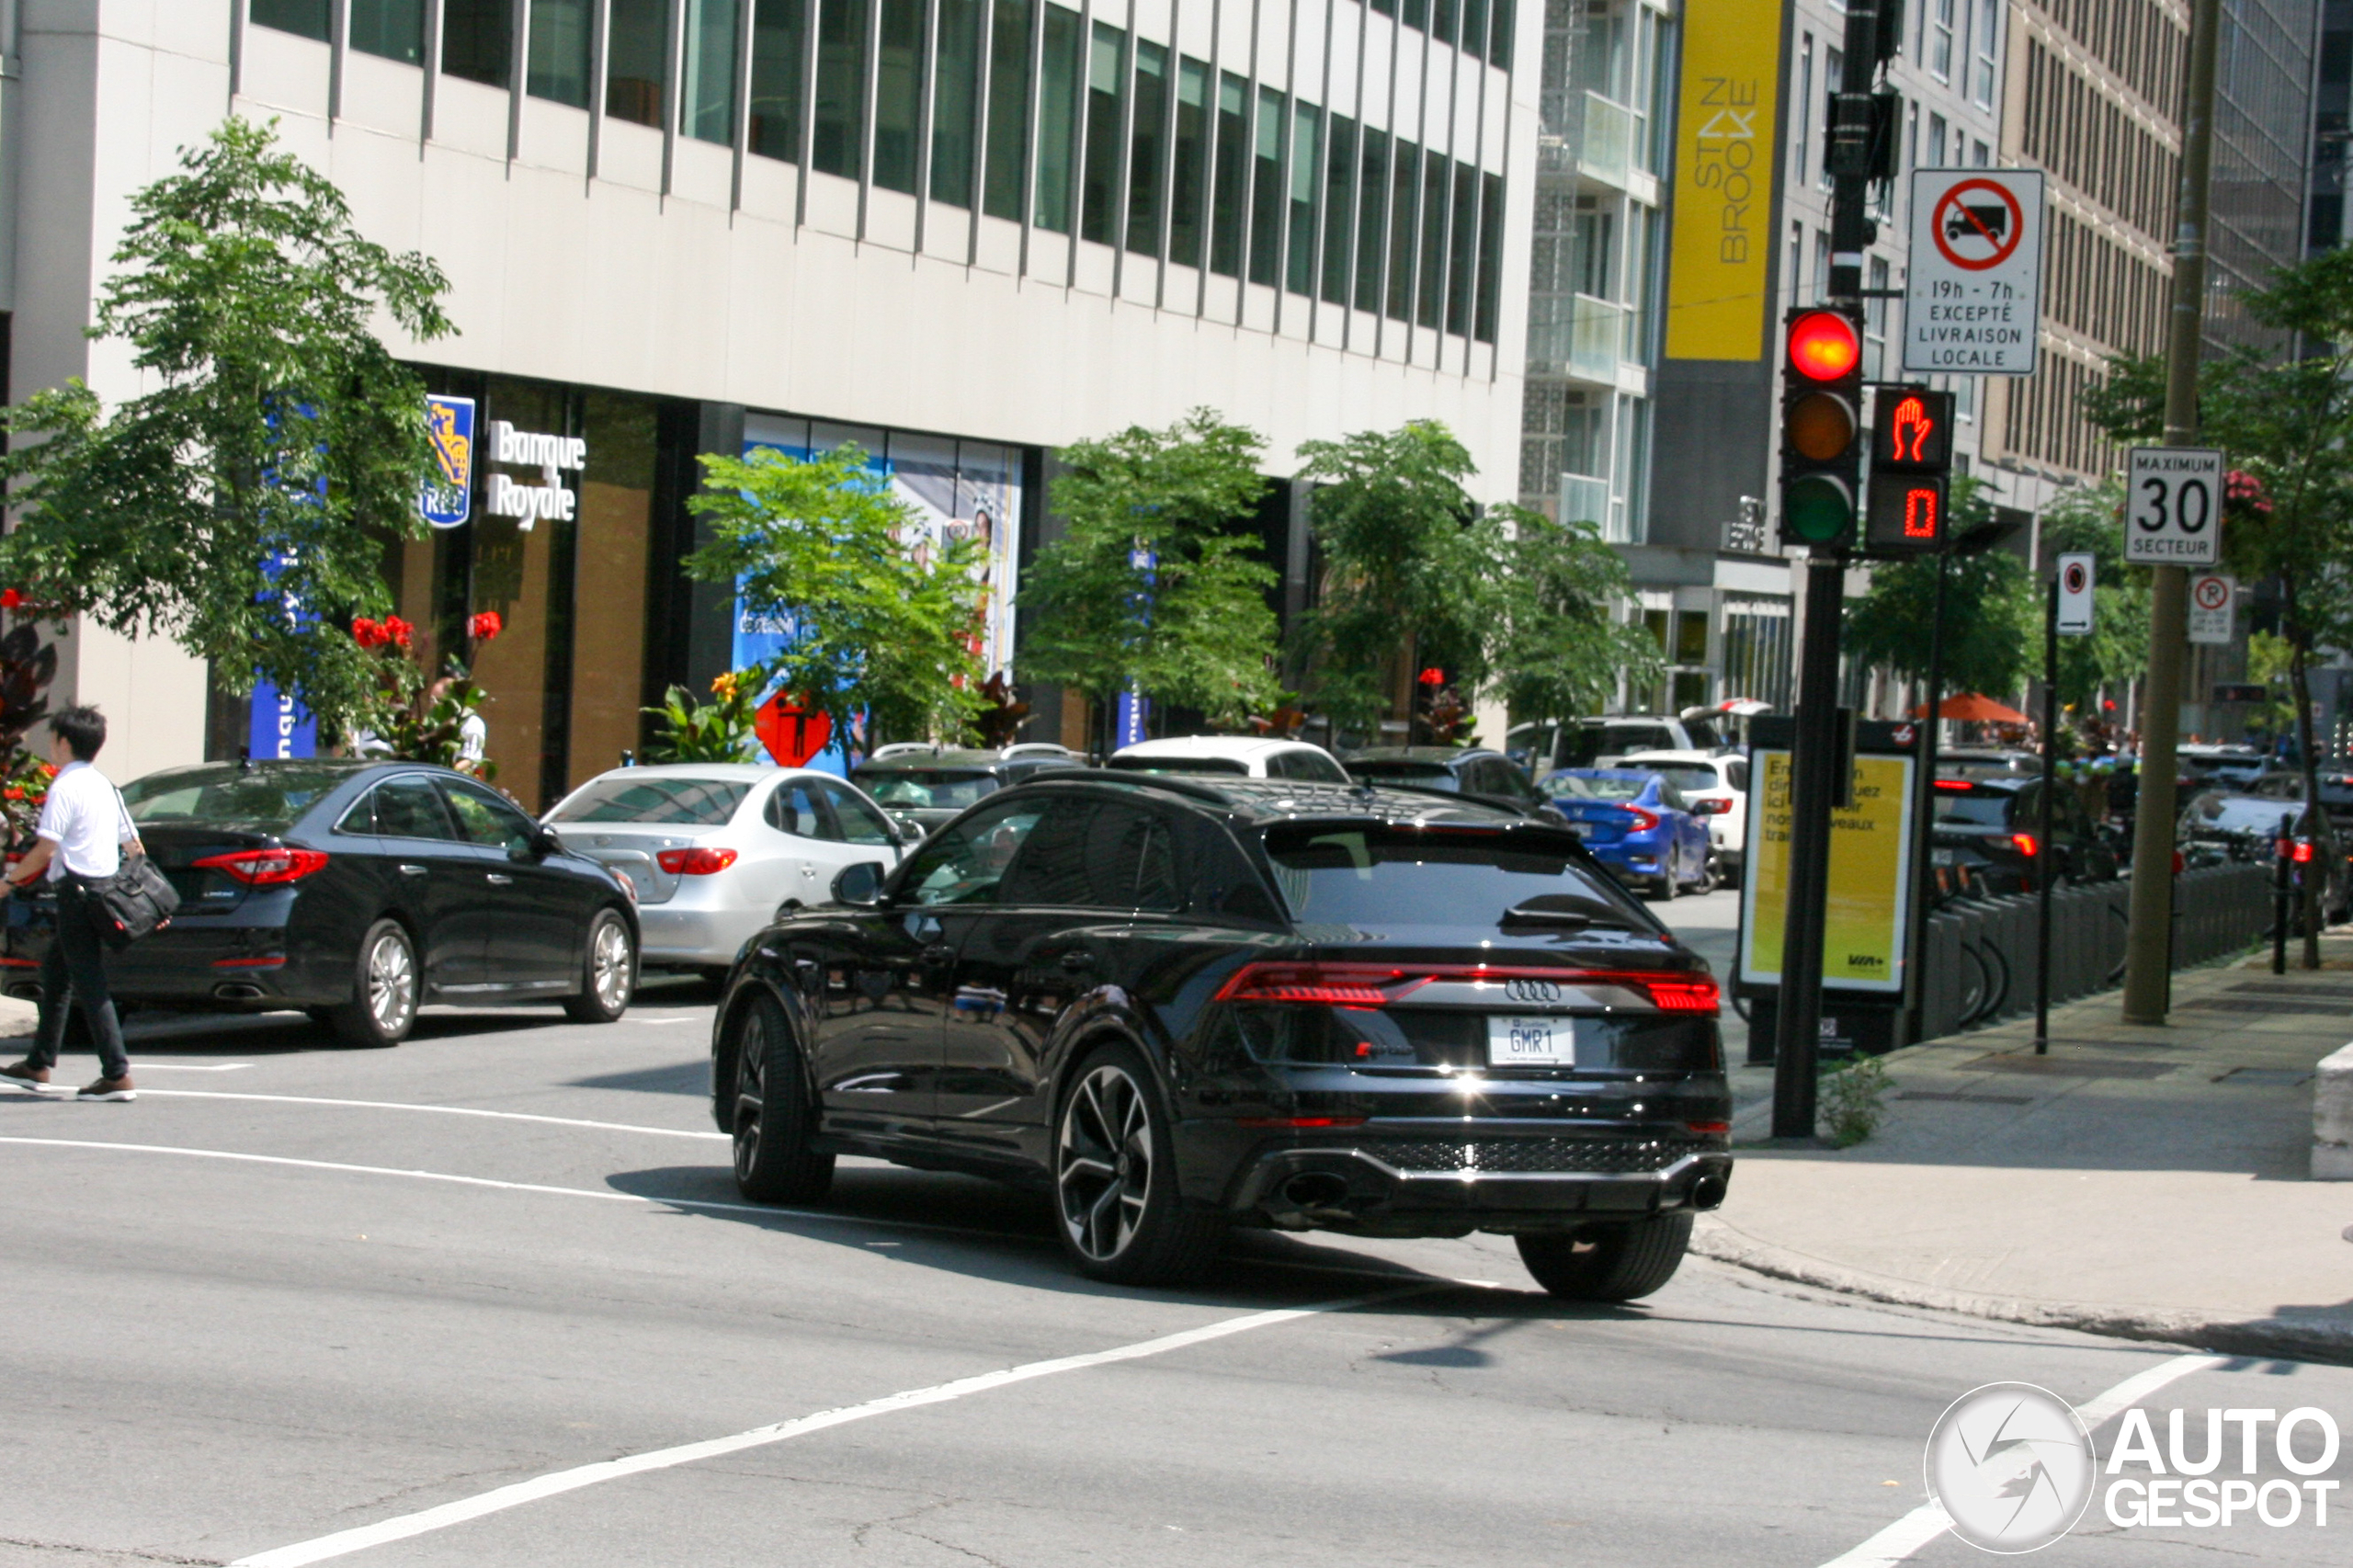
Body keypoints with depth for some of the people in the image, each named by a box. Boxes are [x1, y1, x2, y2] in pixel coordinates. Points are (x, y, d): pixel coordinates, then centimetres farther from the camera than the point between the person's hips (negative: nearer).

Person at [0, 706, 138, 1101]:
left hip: (77, 892, -9)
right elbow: (132, 842, 16)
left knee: (89, 984, -8)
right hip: (104, 887, 9)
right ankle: (39, 1064, 27)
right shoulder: (104, 785, 14)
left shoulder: (65, 787, -13)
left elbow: (45, 849, -18)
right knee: (54, 974, 20)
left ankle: (117, 1076, -12)